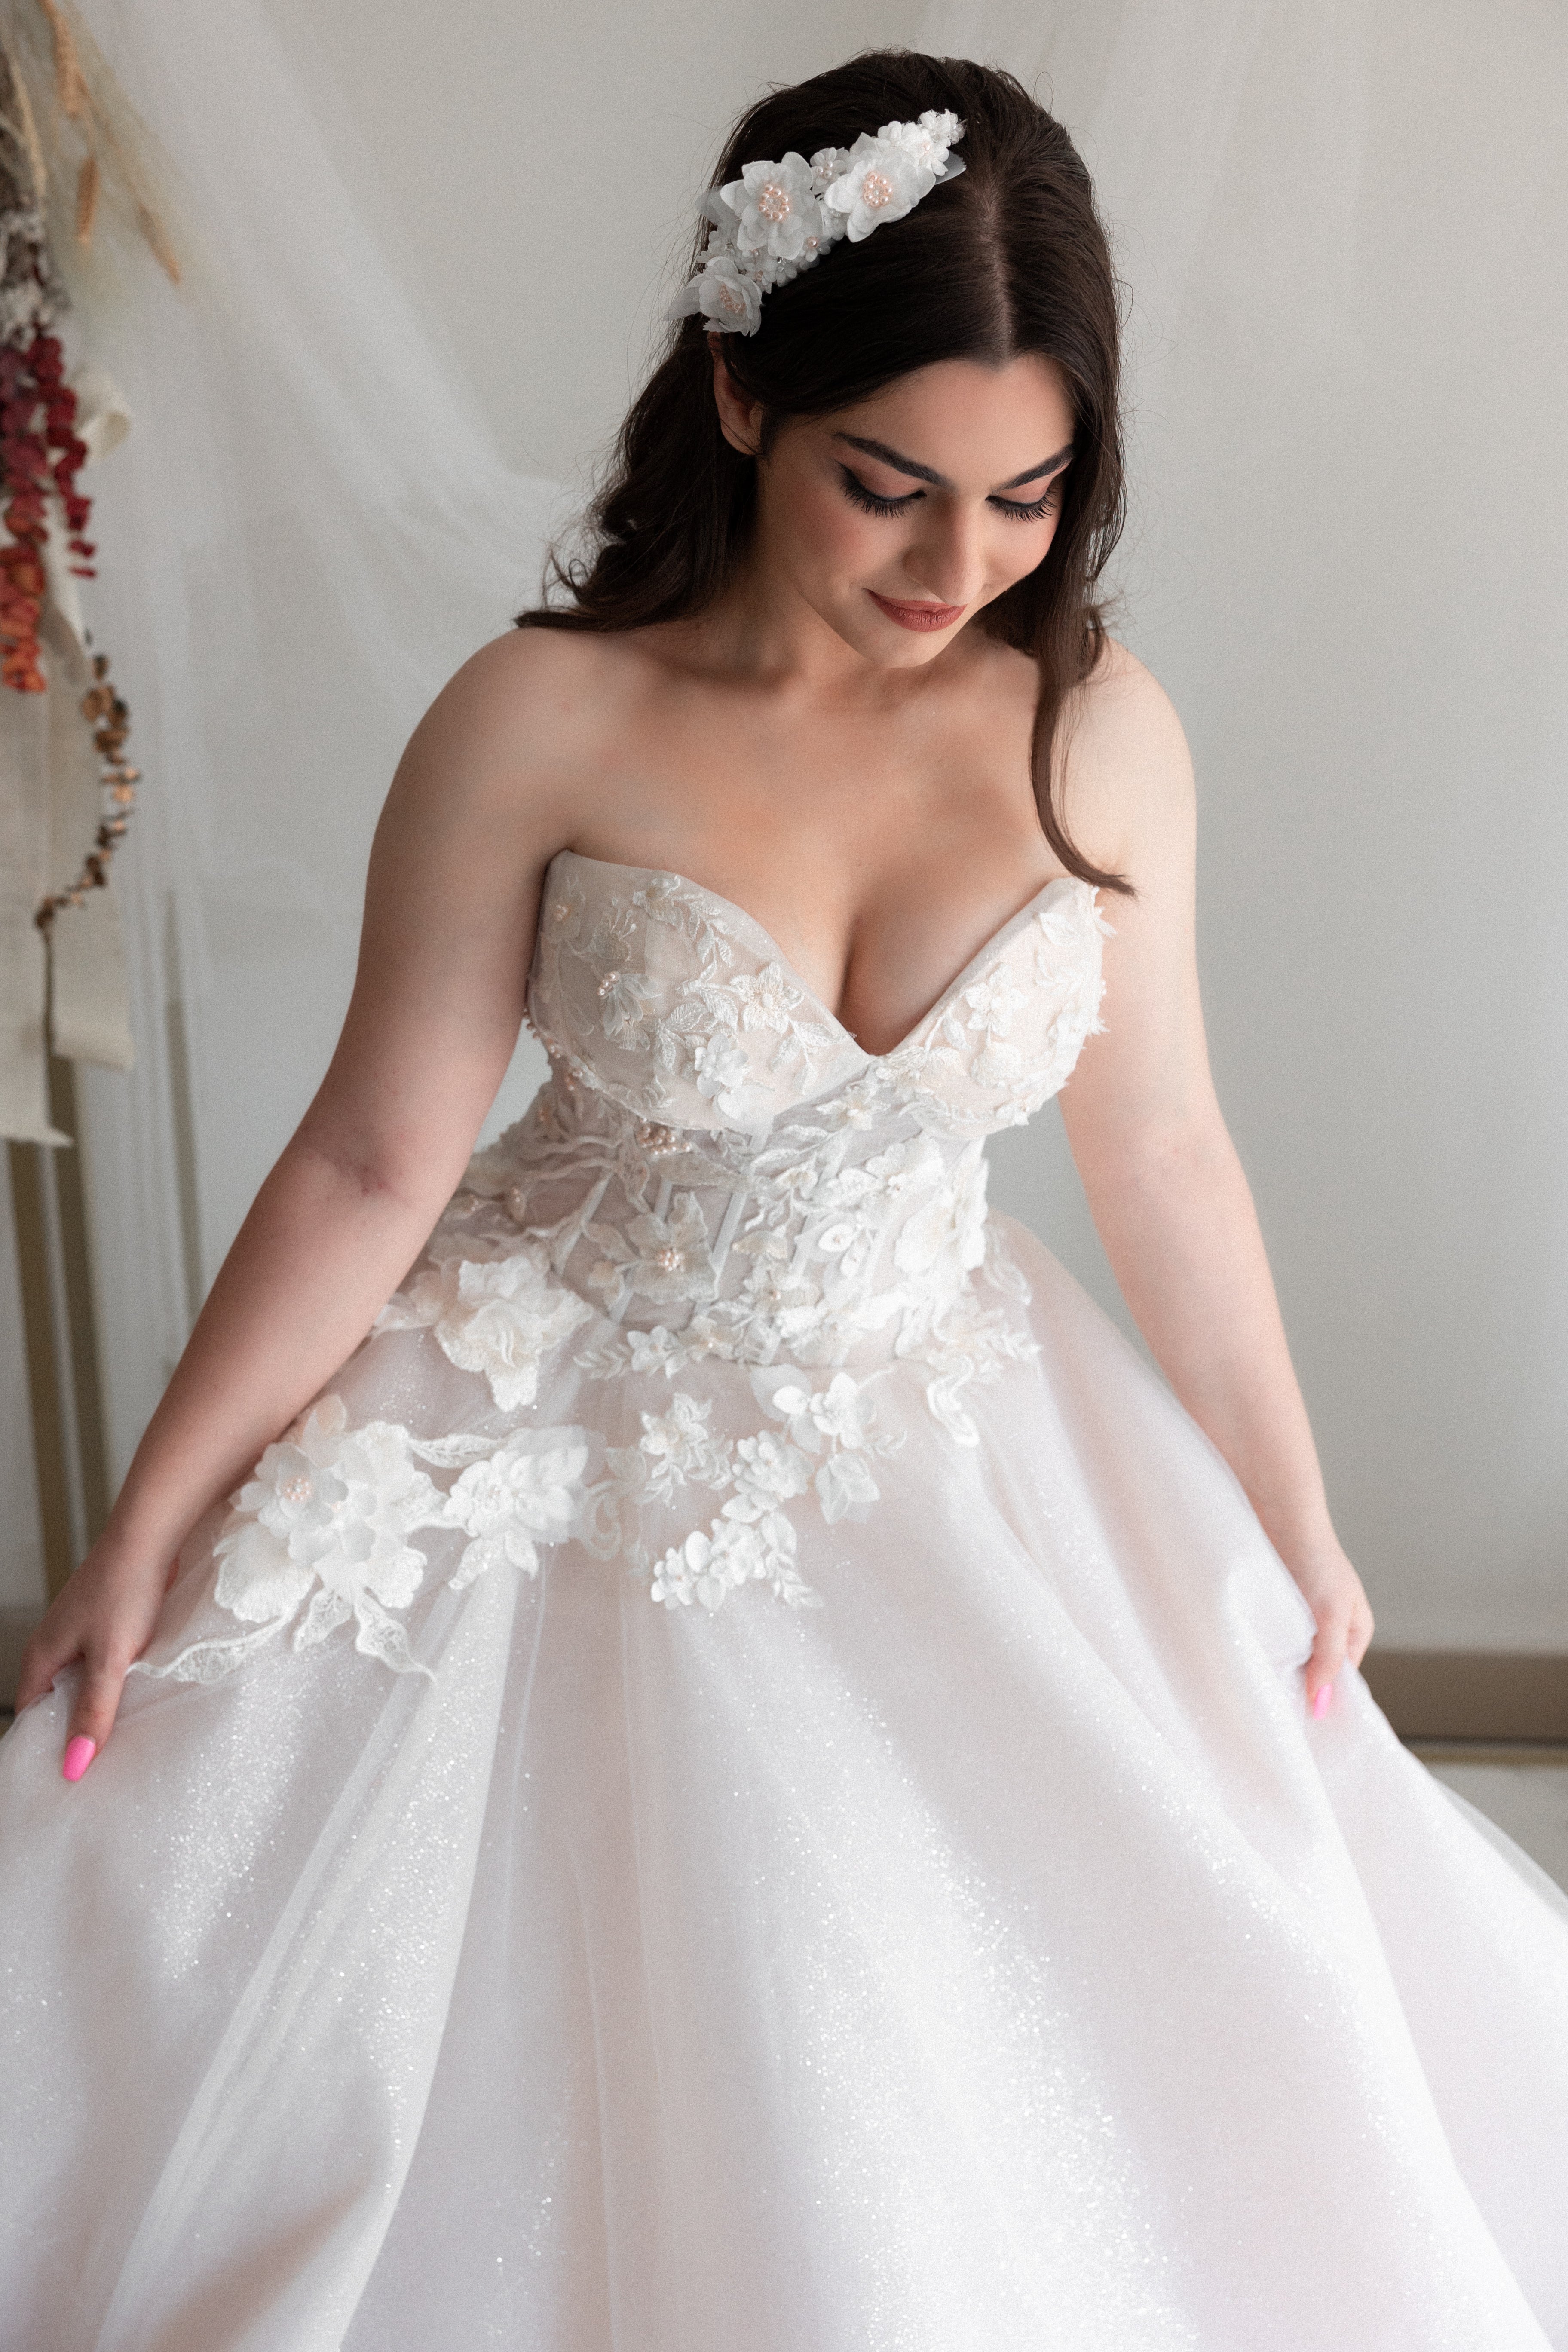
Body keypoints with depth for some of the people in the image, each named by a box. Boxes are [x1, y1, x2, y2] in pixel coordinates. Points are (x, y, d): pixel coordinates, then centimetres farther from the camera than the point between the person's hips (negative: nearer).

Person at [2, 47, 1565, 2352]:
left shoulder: (1100, 730, -8)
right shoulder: (543, 726, -16)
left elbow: (1164, 1154, 0)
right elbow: (372, 1165, -11)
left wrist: (1300, 1532, 7)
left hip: (945, 1462, 3)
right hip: (574, 1472, -2)